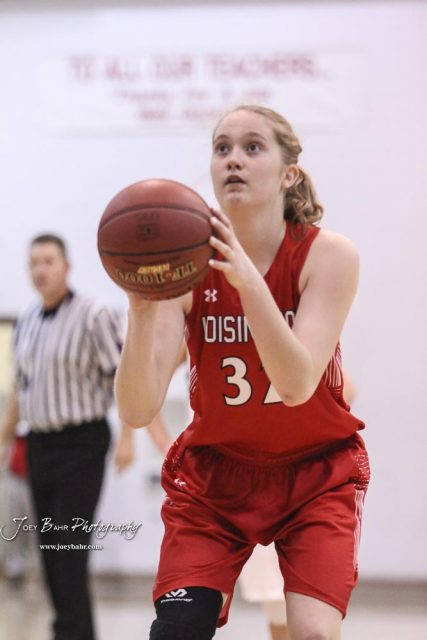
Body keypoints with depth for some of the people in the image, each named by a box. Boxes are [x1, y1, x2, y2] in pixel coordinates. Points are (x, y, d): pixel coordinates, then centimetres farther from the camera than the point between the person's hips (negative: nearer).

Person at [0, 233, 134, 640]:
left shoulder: (93, 316, -10)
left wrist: (127, 437, -17)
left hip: (80, 443, -7)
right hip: (39, 445, 7)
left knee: (69, 547, -11)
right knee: (49, 547, 9)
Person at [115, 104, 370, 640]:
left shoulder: (328, 255, -16)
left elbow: (298, 384, -29)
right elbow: (137, 410, -23)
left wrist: (248, 280, -42)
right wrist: (142, 309, -40)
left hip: (315, 472, -1)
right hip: (213, 472, 1)